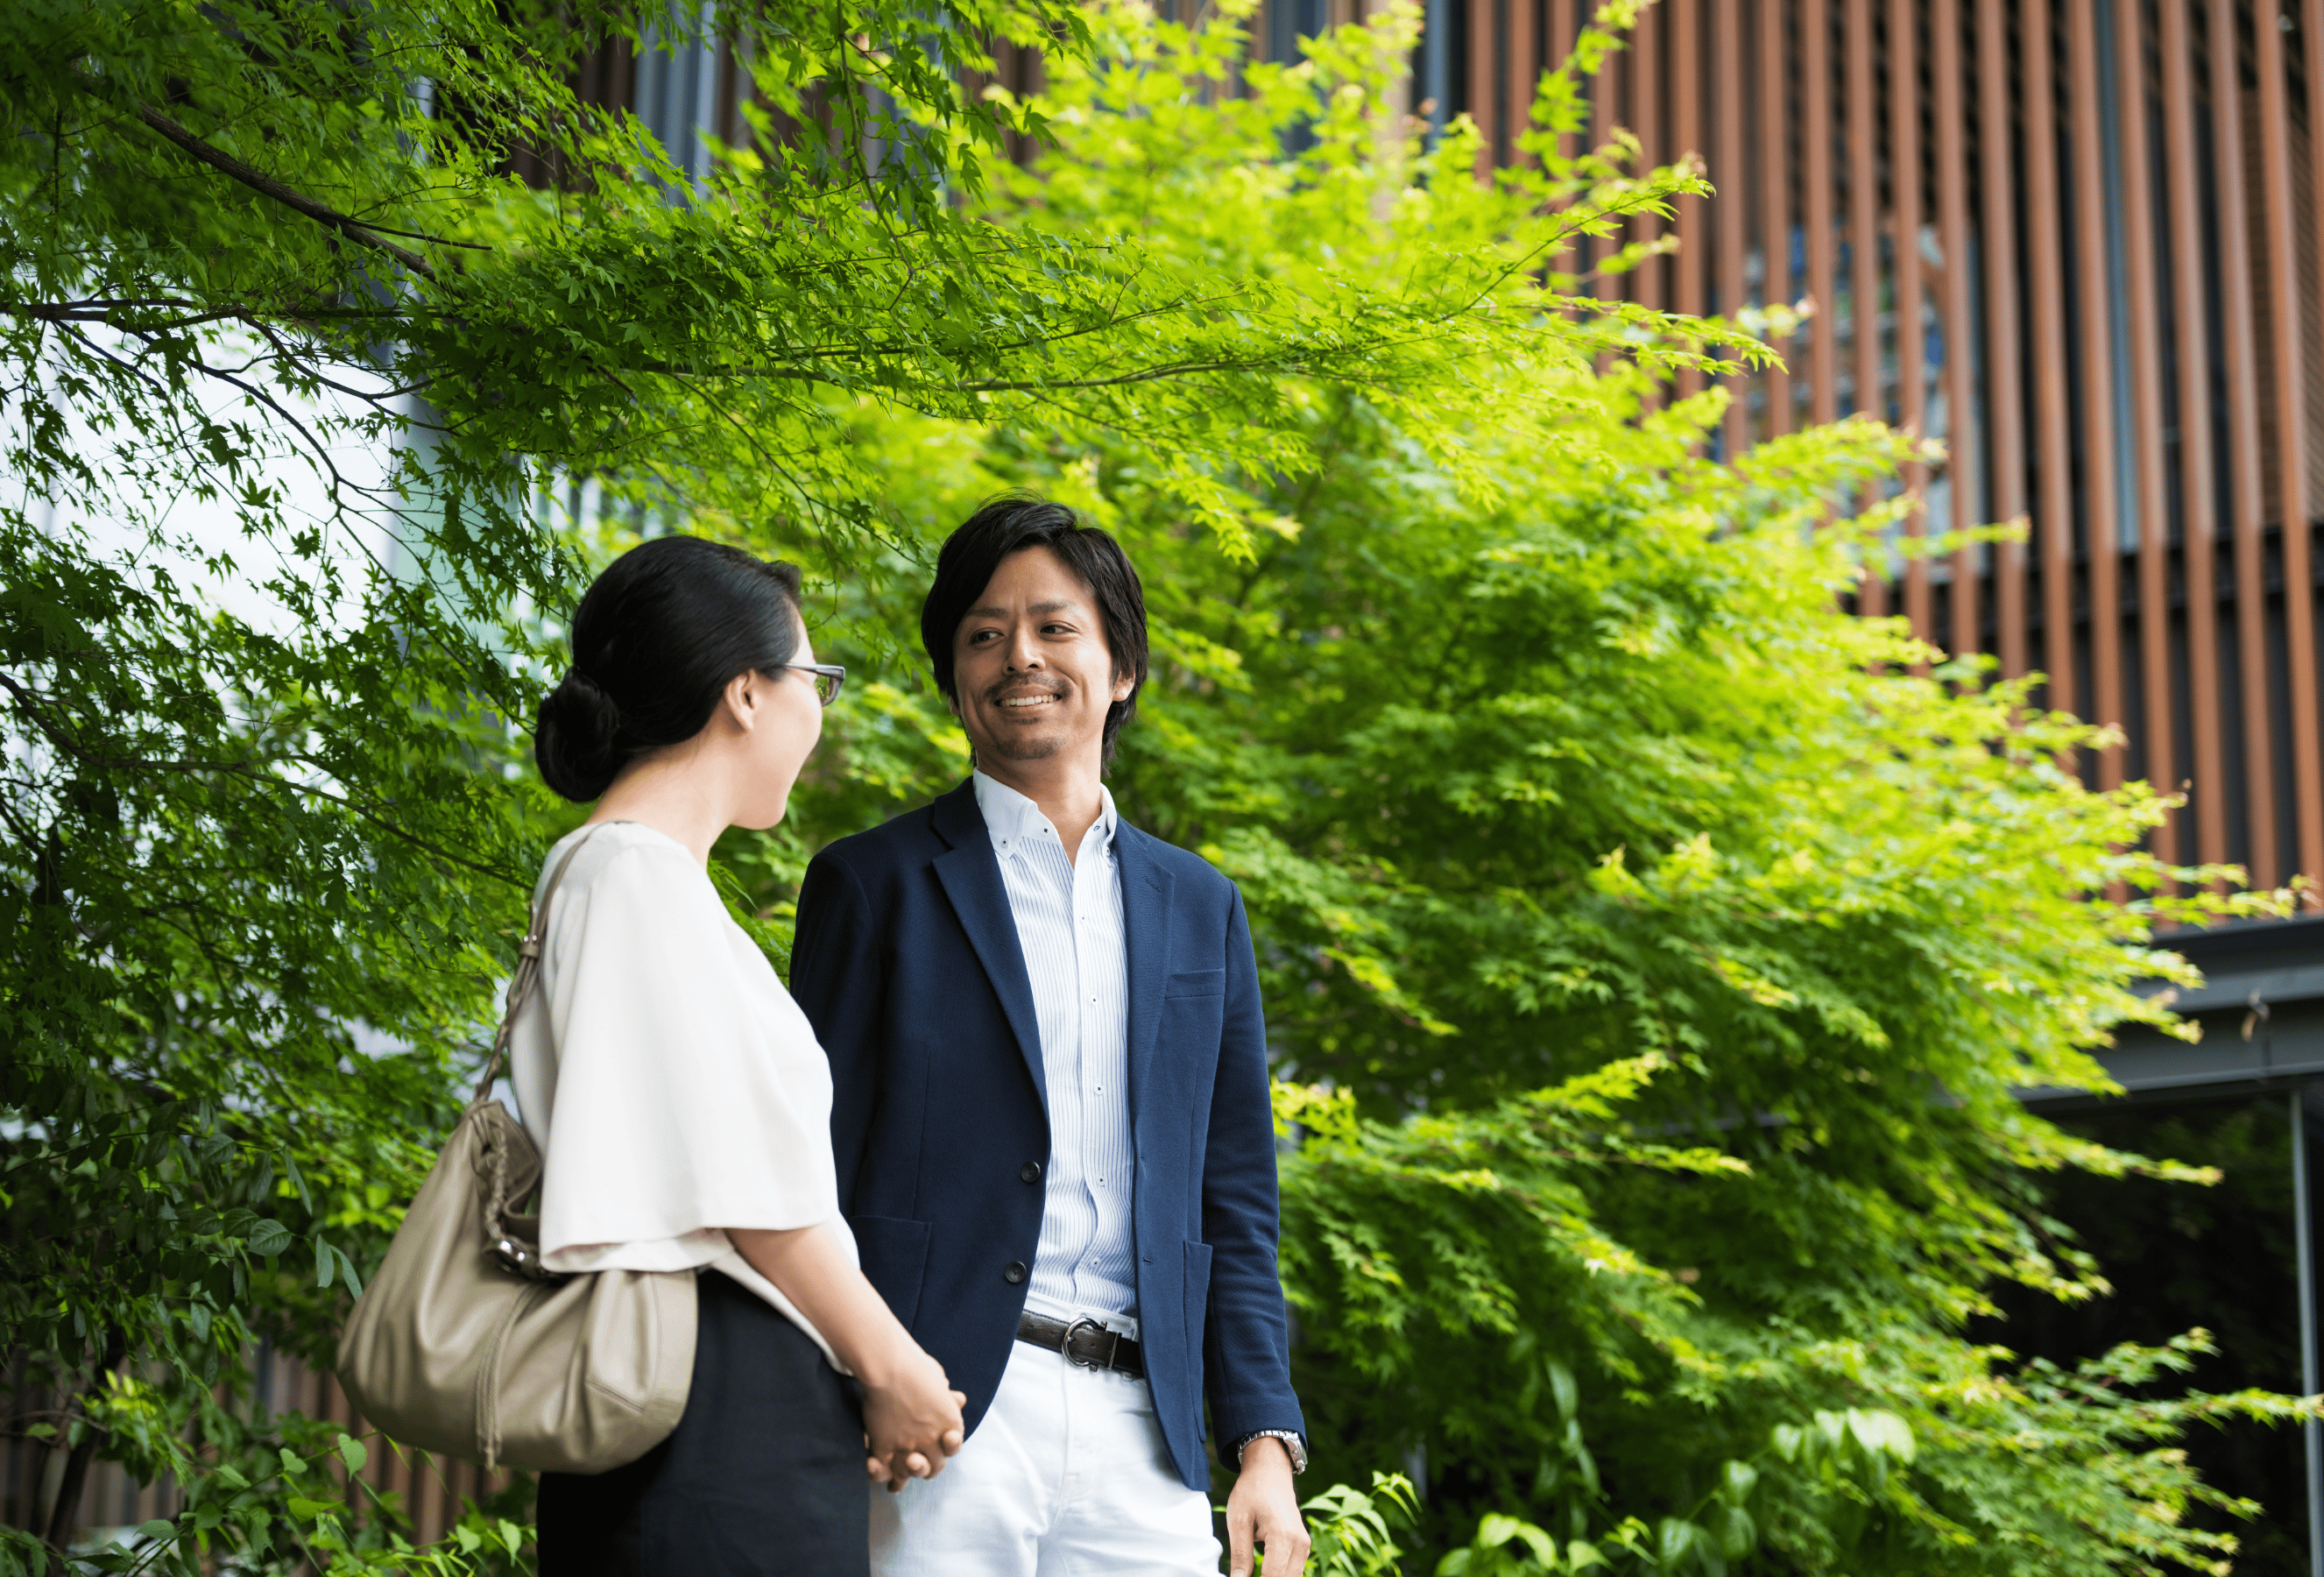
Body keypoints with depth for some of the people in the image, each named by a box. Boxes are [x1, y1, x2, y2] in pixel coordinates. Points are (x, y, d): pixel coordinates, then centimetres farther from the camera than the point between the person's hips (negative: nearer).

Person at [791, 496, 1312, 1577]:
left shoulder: (1201, 909, 17)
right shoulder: (875, 884, 6)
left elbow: (1235, 1204, 16)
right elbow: (813, 1188, 2)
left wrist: (1265, 1444, 6)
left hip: (1141, 1441, 3)